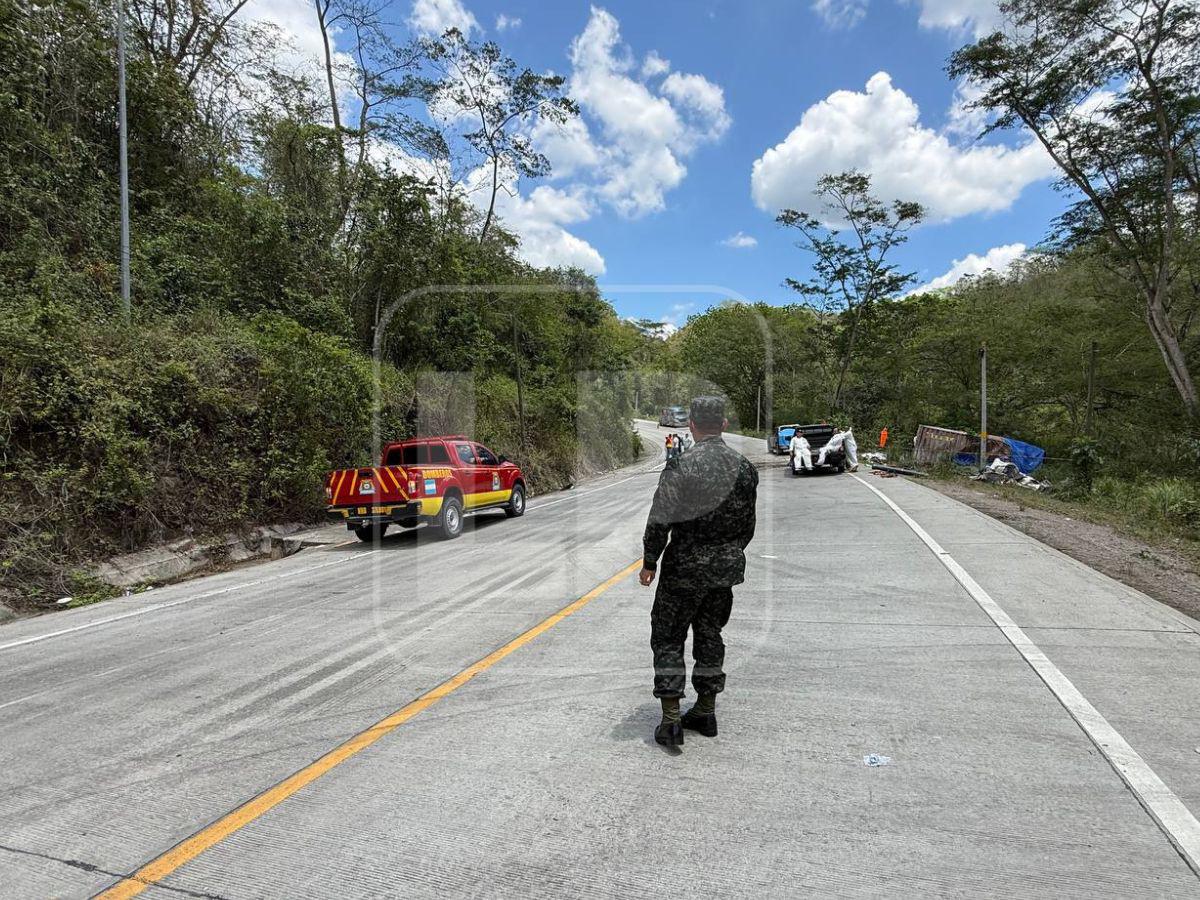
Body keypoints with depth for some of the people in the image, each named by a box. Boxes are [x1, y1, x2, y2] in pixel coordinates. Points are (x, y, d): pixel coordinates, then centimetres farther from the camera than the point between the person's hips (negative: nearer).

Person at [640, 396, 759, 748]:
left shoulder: (681, 467, -16)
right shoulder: (745, 466, 1)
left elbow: (660, 521, -15)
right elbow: (748, 522, 10)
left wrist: (649, 563, -4)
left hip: (685, 567, -5)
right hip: (727, 567, 6)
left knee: (668, 639, 6)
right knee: (710, 636, 18)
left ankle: (671, 719, 4)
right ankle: (706, 712, 26)